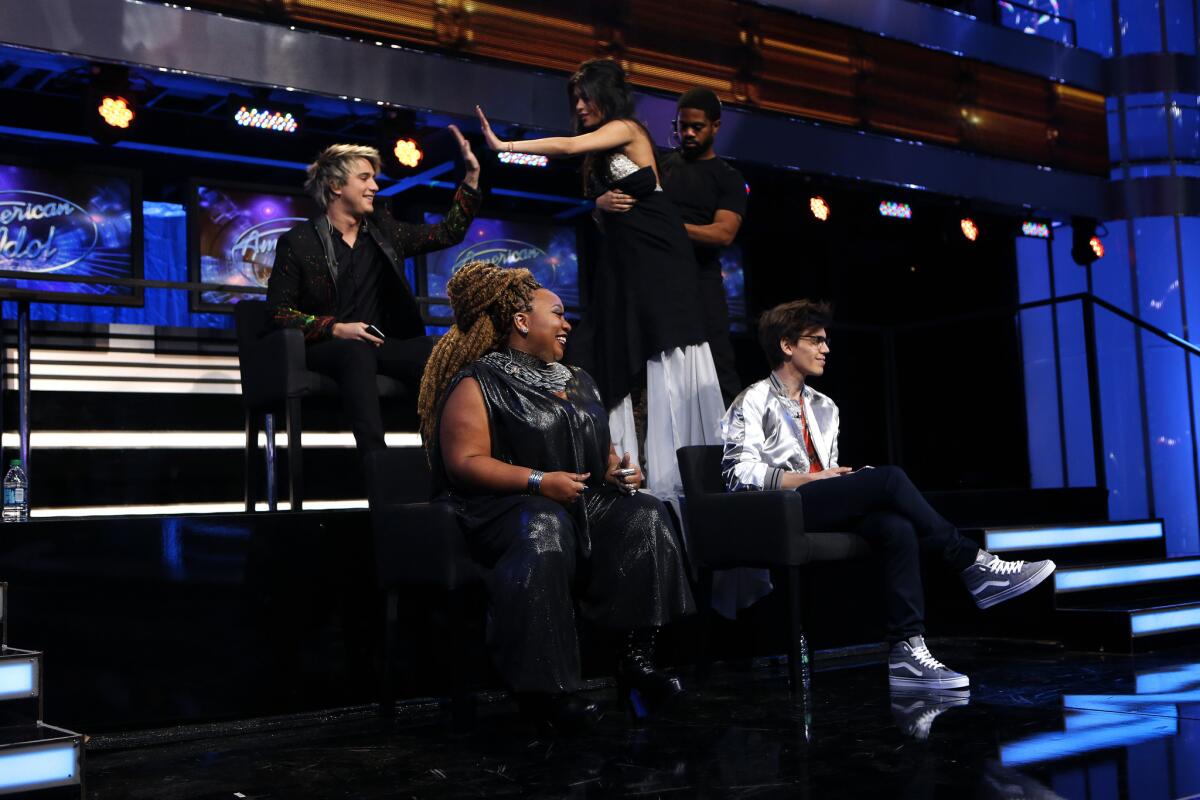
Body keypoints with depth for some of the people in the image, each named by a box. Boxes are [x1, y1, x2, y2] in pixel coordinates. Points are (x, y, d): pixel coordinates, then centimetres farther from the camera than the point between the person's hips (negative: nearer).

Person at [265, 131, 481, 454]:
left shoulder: (384, 230, 15)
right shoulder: (298, 242, 2)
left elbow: (449, 233, 18)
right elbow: (278, 311, -2)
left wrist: (472, 175, 9)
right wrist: (336, 329, -16)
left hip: (378, 344, 4)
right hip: (323, 348, -4)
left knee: (435, 350, -28)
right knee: (358, 351, -41)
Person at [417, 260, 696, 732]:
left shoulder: (577, 382, 23)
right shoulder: (478, 384, -1)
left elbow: (601, 449, 28)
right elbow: (464, 462, -11)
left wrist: (619, 470, 4)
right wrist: (538, 481, -19)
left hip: (585, 501, 7)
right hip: (507, 506, -7)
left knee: (645, 517, -21)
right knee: (544, 532, -40)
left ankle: (637, 658, -24)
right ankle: (544, 687, -36)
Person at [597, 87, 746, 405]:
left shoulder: (728, 179, 10)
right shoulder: (659, 165, 15)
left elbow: (724, 233, -7)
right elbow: (599, 200, 11)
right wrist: (607, 201, -15)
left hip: (700, 279, -2)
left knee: (717, 364, -10)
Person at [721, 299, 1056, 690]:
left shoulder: (824, 407, 26)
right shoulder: (753, 401, 4)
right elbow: (741, 472, -9)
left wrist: (843, 478, 2)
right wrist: (811, 478, -13)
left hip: (823, 509, 7)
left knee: (897, 528, -28)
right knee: (889, 478, -26)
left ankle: (906, 650, -35)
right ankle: (973, 565, -18)